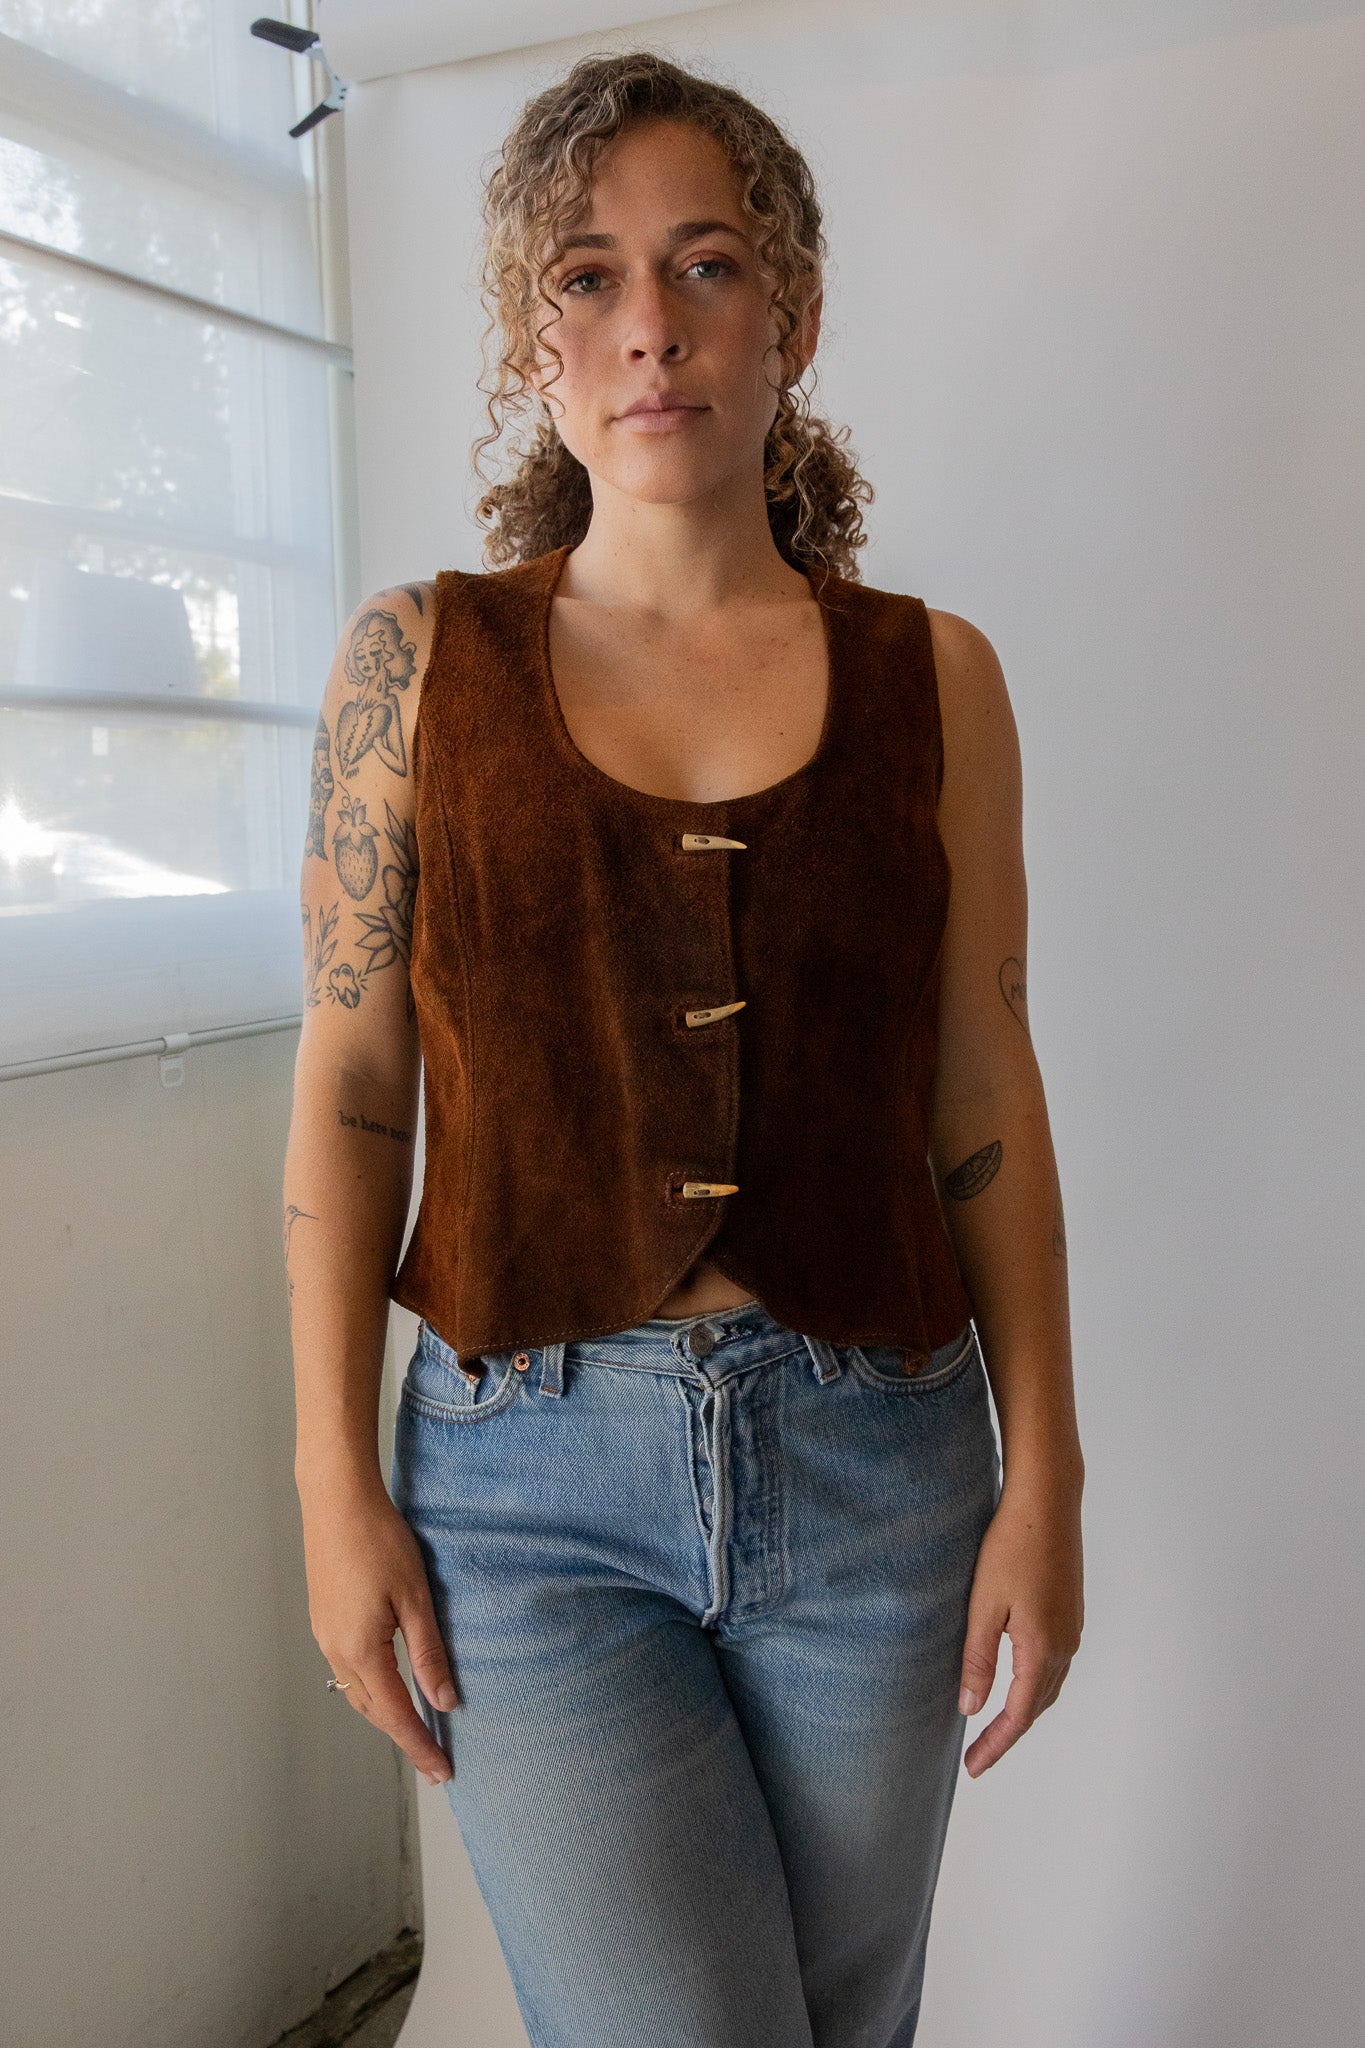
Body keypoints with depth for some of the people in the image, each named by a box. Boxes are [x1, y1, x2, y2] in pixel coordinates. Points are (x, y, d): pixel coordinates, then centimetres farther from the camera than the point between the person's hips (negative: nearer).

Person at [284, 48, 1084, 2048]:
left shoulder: (930, 675, 1)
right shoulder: (420, 659, -1)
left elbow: (985, 1096, 2)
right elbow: (352, 1087, 0)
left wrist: (1045, 1473, 1)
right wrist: (336, 1477, -3)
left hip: (876, 1464, 2)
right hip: (529, 1469, -1)